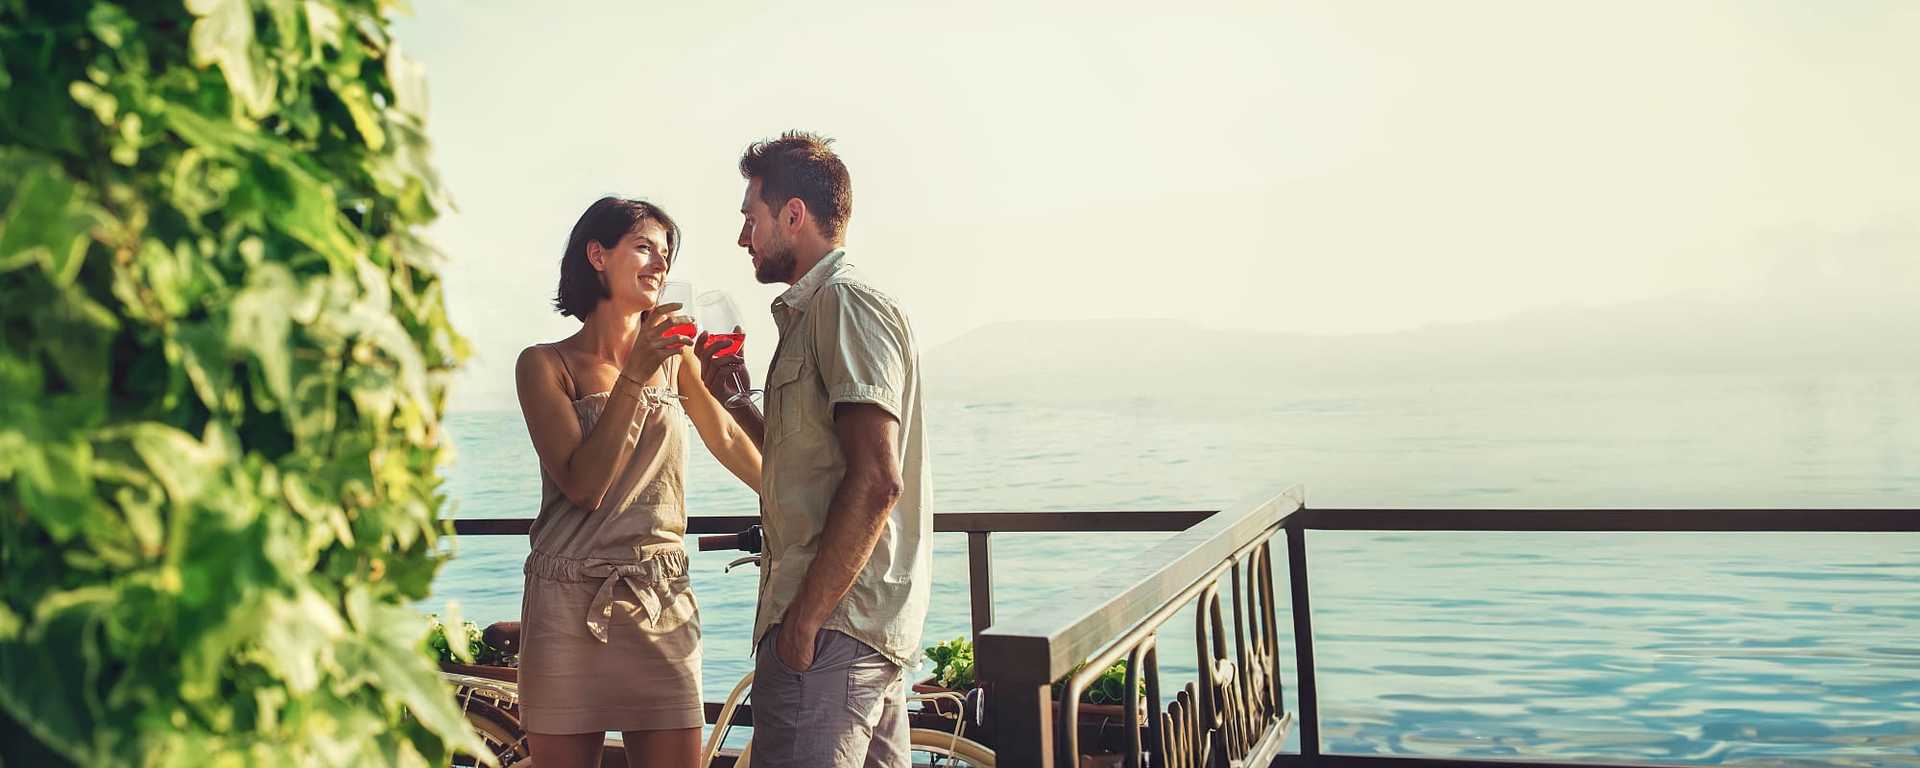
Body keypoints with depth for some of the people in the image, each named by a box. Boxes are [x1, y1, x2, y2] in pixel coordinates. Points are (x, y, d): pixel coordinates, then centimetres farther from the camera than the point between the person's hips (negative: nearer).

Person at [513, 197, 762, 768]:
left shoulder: (674, 354, 9)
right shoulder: (545, 365, -1)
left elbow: (728, 440, 19)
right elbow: (583, 486, -12)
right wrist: (634, 377, -17)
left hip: (663, 603, 3)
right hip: (568, 605, -3)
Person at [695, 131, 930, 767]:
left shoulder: (845, 304, -11)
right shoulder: (815, 311, 22)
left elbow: (876, 479, -22)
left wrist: (804, 617, -21)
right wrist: (731, 397, 16)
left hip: (831, 627, -11)